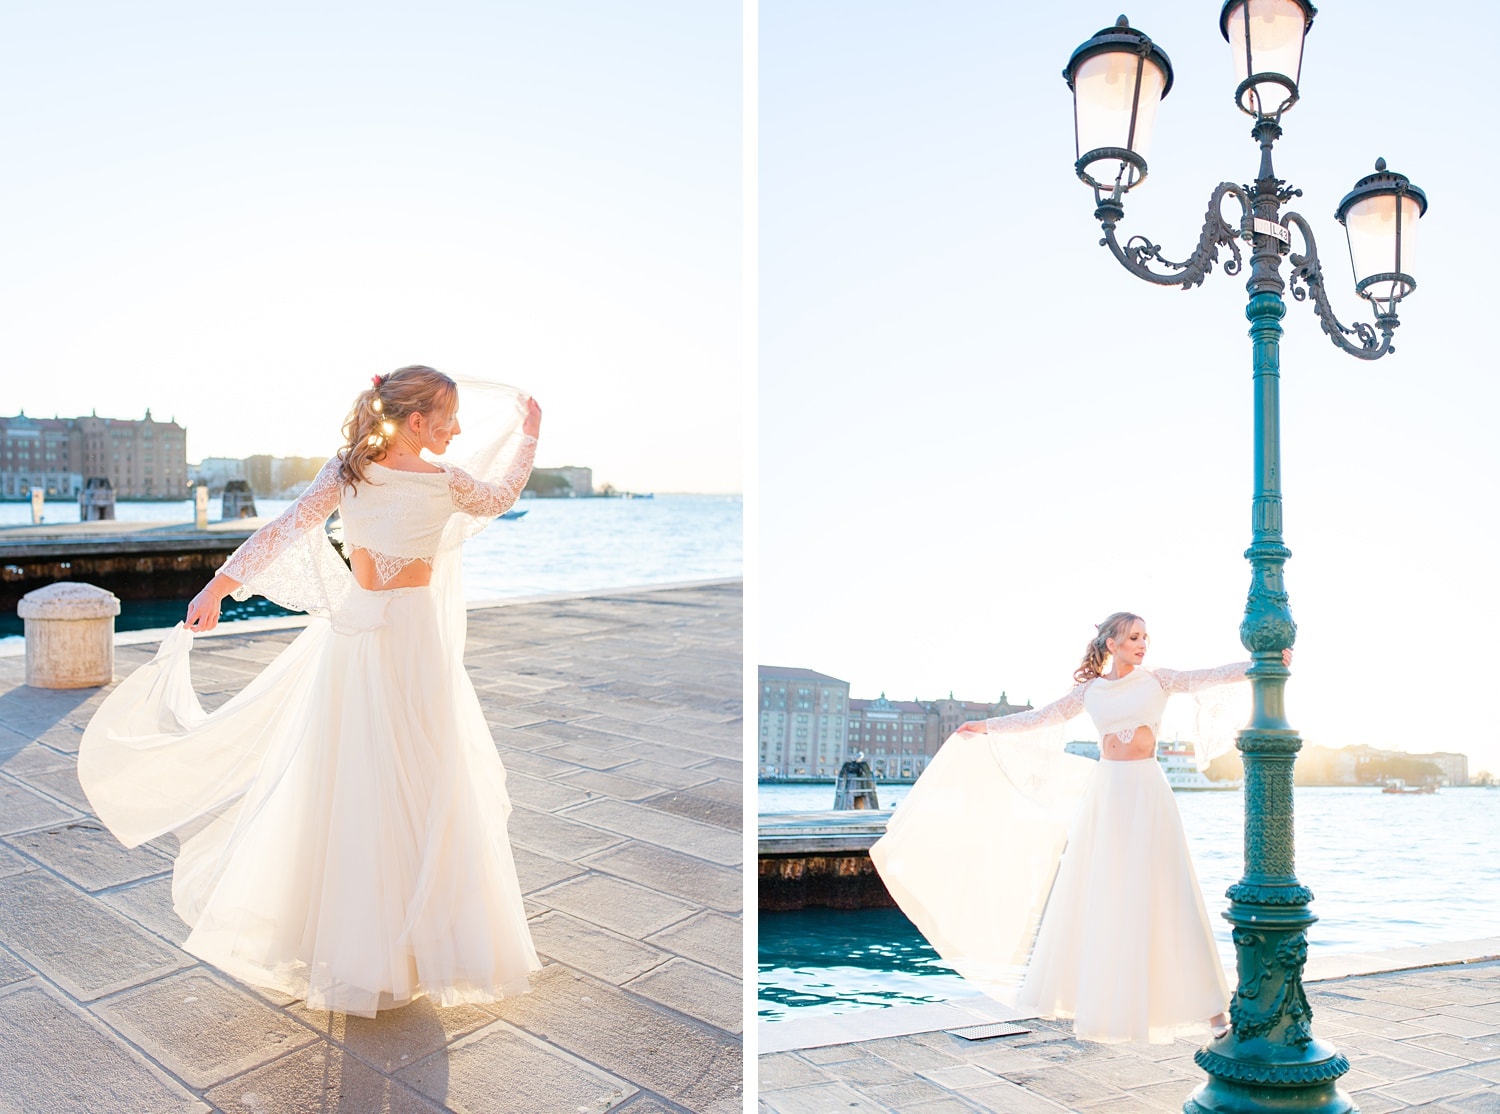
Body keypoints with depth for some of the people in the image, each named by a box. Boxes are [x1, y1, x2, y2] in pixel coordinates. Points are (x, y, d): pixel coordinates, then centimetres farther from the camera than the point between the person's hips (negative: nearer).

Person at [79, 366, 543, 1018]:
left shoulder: (345, 472, -4)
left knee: (341, 783, 13)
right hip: (414, 638, -4)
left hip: (351, 631, 5)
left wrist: (216, 589, 4)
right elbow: (501, 495, 7)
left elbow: (281, 532, -4)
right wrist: (528, 430, 21)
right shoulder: (446, 485, -13)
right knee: (423, 788, 8)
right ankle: (408, 938, 18)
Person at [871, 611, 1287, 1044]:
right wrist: (986, 727, 17)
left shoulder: (1156, 680, 4)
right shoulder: (1089, 691, 7)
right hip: (1104, 792, 2)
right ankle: (1091, 999, 17)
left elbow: (1208, 678, -8)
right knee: (1093, 895, 5)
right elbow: (1038, 720, 14)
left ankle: (1207, 1006, 4)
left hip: (1147, 792, -2)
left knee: (1165, 895, -3)